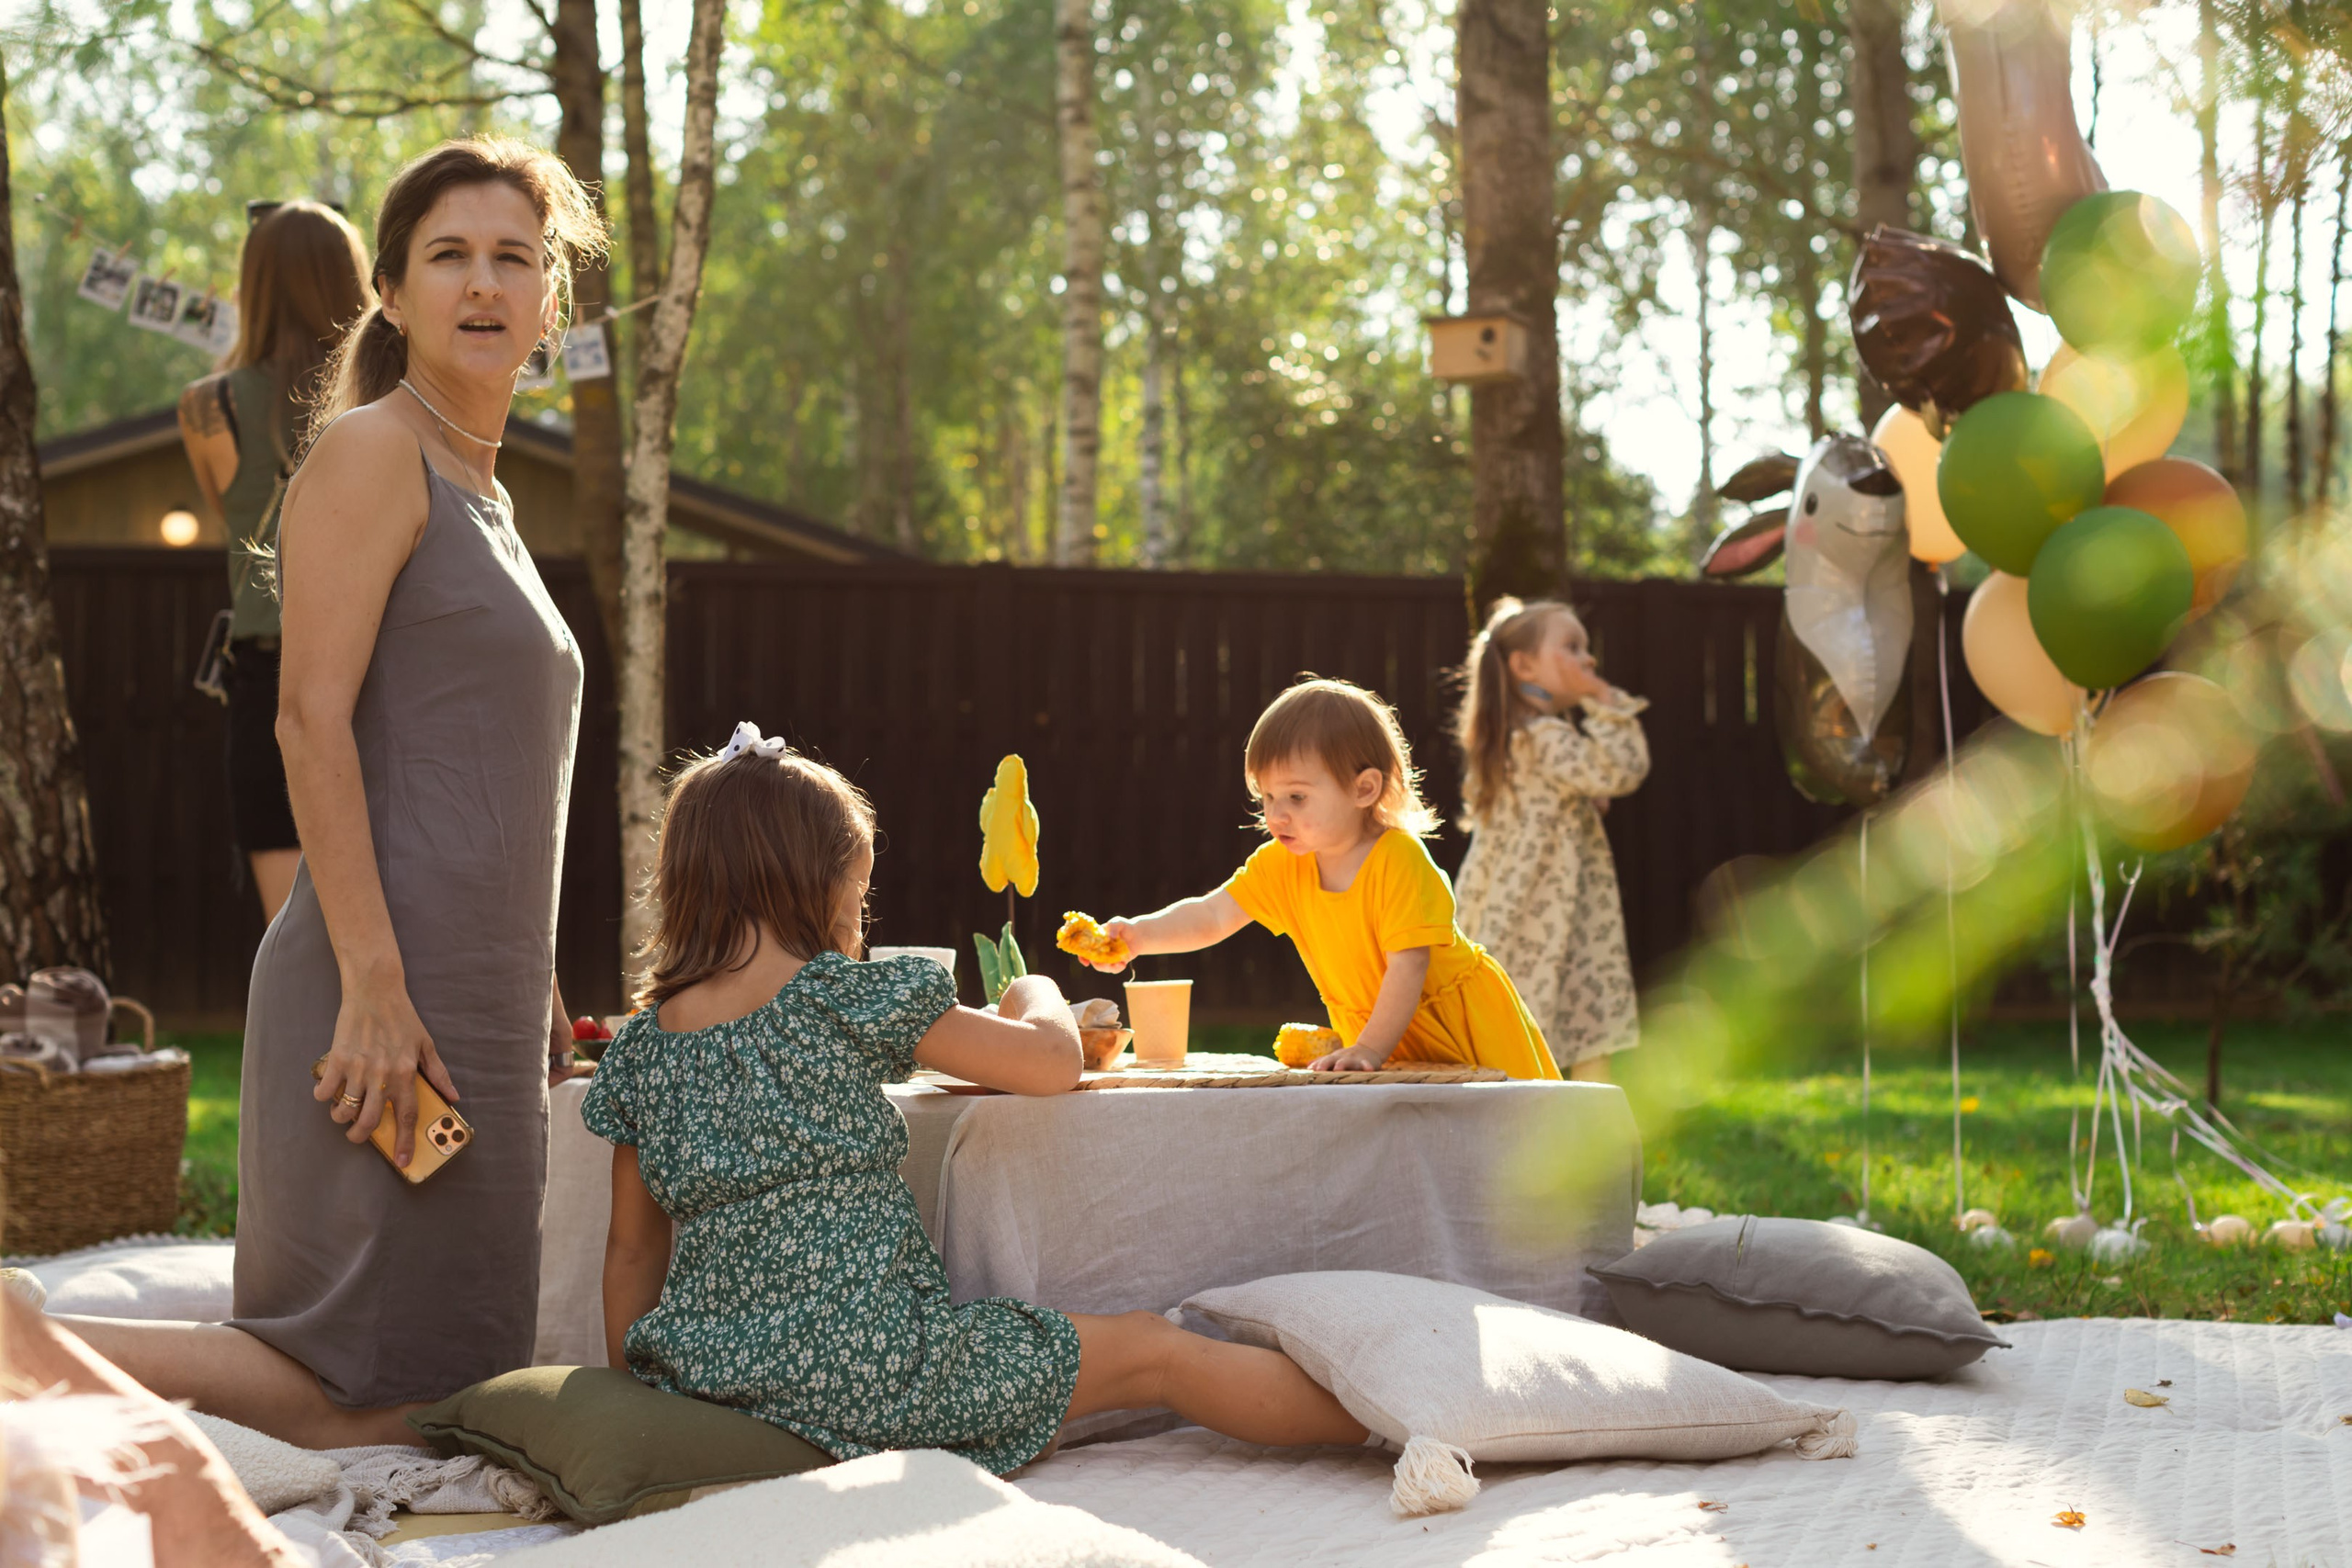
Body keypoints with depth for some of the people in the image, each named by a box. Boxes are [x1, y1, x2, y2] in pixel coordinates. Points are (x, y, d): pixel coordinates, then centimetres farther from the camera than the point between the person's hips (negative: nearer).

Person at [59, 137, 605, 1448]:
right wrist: (373, 979, -23)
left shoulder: (481, 493, 22)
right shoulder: (372, 453, -6)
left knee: (441, 1395, 9)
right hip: (388, 991, -10)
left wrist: (533, 989, 23)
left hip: (476, 997, 10)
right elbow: (312, 719, -16)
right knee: (358, 1402, -12)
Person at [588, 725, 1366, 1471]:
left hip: (702, 1388, 6)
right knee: (1156, 1351, 5)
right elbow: (1053, 1061, 1)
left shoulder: (639, 1048, 8)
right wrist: (1035, 994, 22)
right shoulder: (842, 1000, -7)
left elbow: (632, 1251, 15)